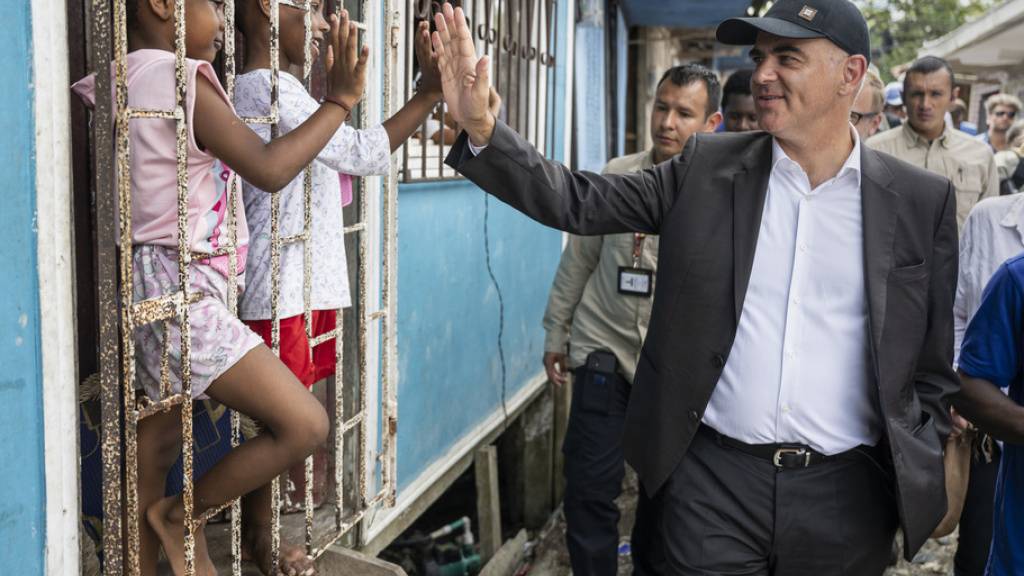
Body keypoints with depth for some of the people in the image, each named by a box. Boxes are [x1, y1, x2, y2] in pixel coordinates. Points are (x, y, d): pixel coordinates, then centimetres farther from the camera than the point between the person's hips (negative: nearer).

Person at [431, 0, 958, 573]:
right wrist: (481, 127, -15)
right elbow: (578, 201, -3)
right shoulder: (708, 168, 2)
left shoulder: (922, 201, 0)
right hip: (715, 483, 0)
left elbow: (933, 365, 5)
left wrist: (918, 478, -3)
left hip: (846, 496, 0)